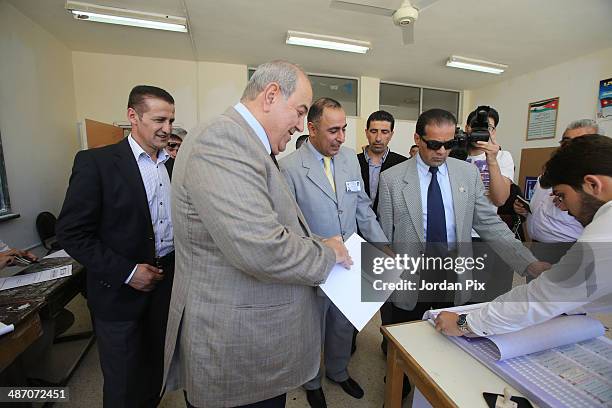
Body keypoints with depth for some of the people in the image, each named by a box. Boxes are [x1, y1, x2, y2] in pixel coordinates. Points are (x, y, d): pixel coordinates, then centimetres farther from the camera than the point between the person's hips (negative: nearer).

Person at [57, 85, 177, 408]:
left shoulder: (172, 166, 5)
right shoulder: (95, 162, -11)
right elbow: (71, 232, -13)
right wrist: (126, 272, -17)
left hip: (167, 282, 5)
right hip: (120, 291, -4)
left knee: (155, 371, 22)